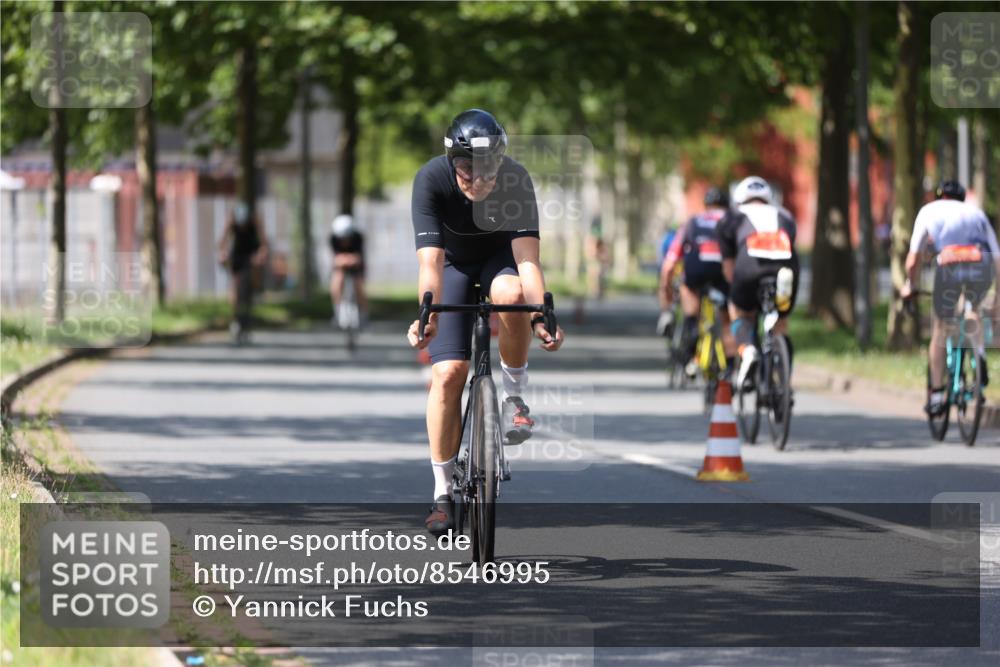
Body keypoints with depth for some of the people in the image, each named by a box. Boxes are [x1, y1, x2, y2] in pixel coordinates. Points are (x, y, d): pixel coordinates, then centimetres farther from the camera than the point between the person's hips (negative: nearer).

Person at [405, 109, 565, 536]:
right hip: (454, 261, 0)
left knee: (510, 295, -37)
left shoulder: (516, 181, -30)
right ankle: (443, 491, -3)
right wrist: (427, 318, -54)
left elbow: (527, 260, -35)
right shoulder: (431, 180, -32)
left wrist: (541, 316, -51)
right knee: (448, 373, -14)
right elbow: (430, 262, -38)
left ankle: (514, 393, -13)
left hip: (500, 255, 0)